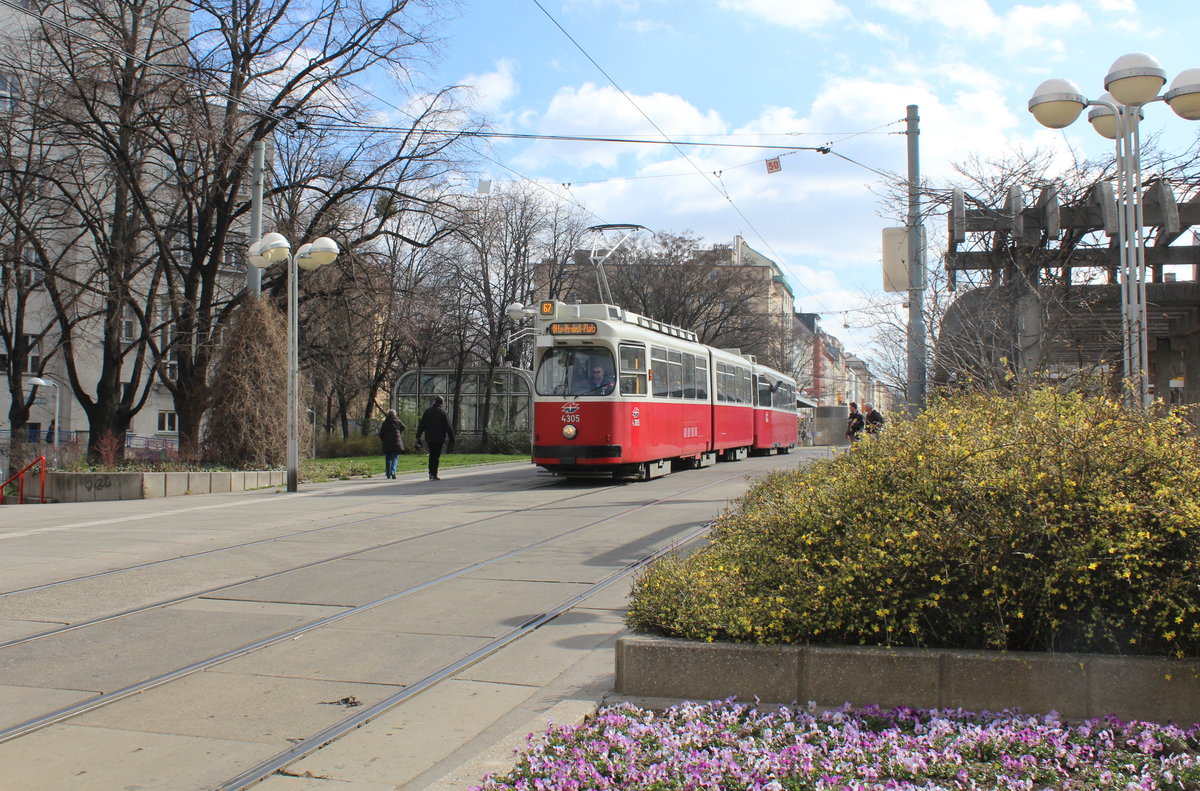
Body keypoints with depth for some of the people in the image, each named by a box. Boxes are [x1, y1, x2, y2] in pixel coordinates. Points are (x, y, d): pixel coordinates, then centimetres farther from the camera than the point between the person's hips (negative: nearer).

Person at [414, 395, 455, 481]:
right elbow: (448, 426, -7)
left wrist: (418, 437, 12)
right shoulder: (442, 412, -5)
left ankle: (431, 473, 12)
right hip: (439, 438, -5)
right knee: (436, 455, -2)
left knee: (432, 455, 17)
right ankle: (434, 475, -6)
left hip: (429, 438, 5)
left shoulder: (427, 412, 9)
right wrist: (451, 438, -3)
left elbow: (421, 425, 9)